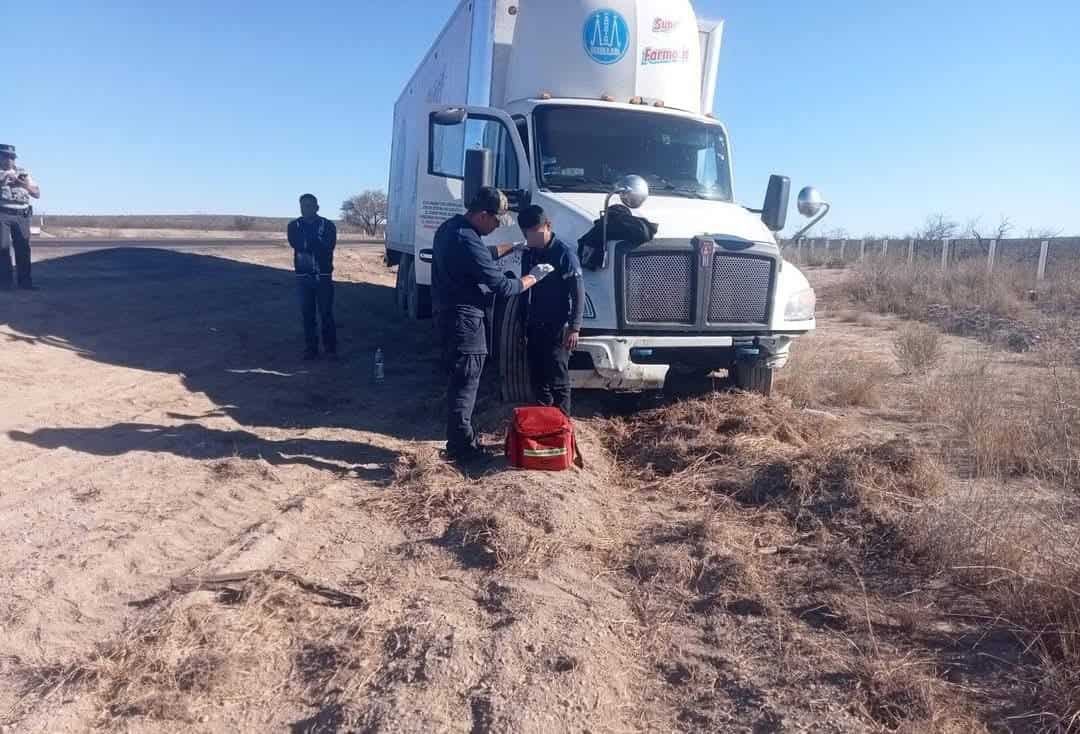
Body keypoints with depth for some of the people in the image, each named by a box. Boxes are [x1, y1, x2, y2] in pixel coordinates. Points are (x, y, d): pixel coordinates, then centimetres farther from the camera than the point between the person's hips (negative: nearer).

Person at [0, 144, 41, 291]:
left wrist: (24, 185, -9)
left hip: (22, 216, 3)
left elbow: (37, 194, 9)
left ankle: (25, 281, 4)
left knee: (23, 248, 1)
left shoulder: (24, 173, 14)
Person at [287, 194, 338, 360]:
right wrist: (317, 244, -13)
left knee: (326, 313, -2)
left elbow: (329, 246, -13)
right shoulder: (294, 225, 9)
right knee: (307, 314, 3)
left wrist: (306, 247, -13)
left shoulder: (327, 225, 3)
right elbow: (294, 243, -11)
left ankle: (331, 348, 5)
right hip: (303, 276, 2)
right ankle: (310, 349, 10)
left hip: (323, 275, -2)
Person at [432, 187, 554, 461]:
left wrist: (513, 247, 20)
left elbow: (484, 254, 26)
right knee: (465, 384, -2)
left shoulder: (451, 227, 9)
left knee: (461, 380, 17)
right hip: (466, 320, -10)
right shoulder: (467, 241, -23)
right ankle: (460, 446, 6)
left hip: (454, 315, 10)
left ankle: (461, 437, 28)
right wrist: (534, 277, -7)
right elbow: (503, 286, -20)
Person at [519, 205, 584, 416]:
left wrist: (574, 327, -19)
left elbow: (578, 292, -13)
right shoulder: (529, 254, 10)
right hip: (534, 328, 7)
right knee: (538, 379, 11)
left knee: (558, 380, -3)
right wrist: (523, 326, 17)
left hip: (558, 329, -7)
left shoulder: (564, 253, -11)